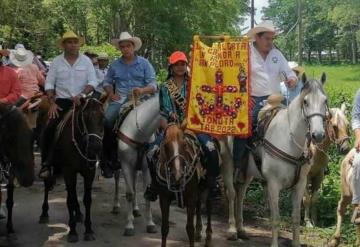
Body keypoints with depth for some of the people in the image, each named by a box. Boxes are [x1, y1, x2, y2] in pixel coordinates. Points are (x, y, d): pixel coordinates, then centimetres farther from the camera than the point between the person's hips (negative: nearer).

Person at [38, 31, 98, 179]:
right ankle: (46, 164, -4)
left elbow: (93, 82, -1)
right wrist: (52, 103, -7)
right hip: (61, 101, 0)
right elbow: (49, 84, 4)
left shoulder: (86, 61, 3)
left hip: (81, 101, 0)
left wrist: (81, 94, -18)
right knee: (49, 130, -13)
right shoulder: (57, 61, 4)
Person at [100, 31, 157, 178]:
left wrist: (142, 90, -17)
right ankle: (108, 158, -16)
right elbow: (107, 82, 25)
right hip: (119, 100, 2)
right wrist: (110, 93, 5)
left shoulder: (144, 63, 9)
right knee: (107, 120, -25)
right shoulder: (115, 65, 17)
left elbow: (153, 85, 3)